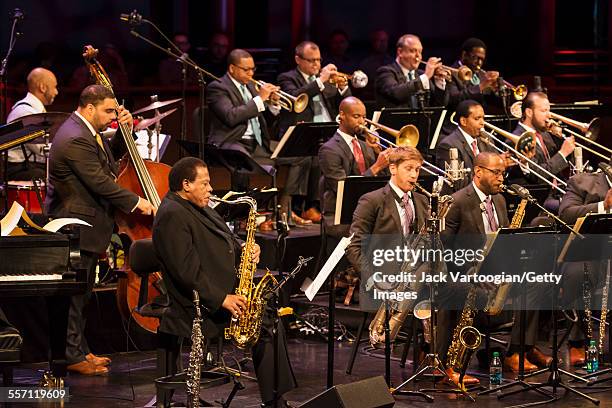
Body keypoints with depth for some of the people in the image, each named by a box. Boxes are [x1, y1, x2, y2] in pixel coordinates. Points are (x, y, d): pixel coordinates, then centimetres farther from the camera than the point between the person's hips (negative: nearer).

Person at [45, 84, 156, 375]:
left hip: (84, 225, 11)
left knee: (81, 292, 15)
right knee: (75, 293, -5)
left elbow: (111, 155, 24)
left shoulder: (85, 131, 11)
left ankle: (79, 350, 22)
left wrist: (124, 130, 7)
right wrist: (135, 202, -17)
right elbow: (100, 182, -24)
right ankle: (73, 356, 0)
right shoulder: (76, 139, -22)